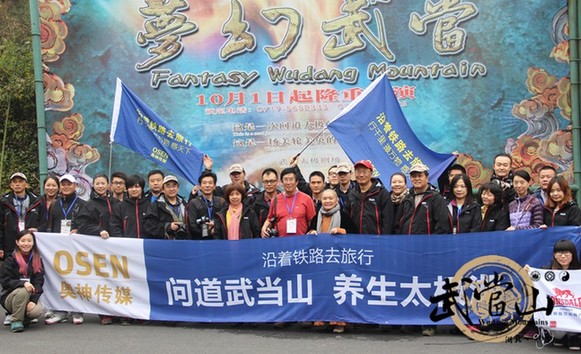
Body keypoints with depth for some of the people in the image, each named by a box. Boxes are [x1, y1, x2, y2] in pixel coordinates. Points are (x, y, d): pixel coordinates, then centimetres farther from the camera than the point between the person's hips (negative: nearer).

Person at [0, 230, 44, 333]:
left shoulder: (37, 260, 3)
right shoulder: (11, 259, -4)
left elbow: (39, 282, -2)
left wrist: (33, 300, -17)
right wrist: (23, 283, -29)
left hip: (30, 296, 2)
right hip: (9, 296, -2)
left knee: (38, 311, -29)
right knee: (23, 291, -36)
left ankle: (24, 318, 8)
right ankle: (16, 320, -14)